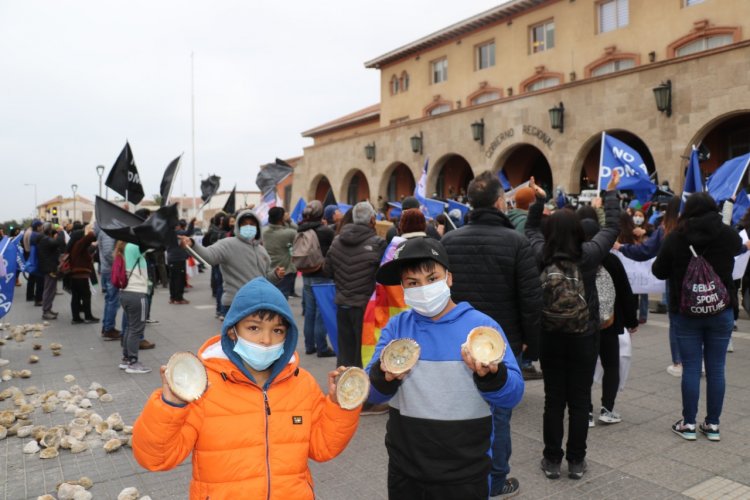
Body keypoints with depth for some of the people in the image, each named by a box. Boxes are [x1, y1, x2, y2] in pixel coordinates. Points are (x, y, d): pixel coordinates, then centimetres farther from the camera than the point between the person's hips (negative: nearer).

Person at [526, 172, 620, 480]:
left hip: (550, 337, 2)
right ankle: (576, 461, 18)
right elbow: (612, 227, 2)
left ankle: (552, 460, 18)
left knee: (553, 400, 10)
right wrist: (611, 193, 13)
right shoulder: (589, 255, -13)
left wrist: (539, 199, 18)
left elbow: (531, 230, 12)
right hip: (584, 338, -1)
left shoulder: (541, 256, -9)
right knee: (579, 402, 9)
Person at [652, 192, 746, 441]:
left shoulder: (675, 238, -11)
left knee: (691, 368, 5)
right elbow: (739, 247, 19)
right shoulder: (727, 235, -5)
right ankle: (713, 425, 18)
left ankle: (689, 424, 12)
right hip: (721, 310, 1)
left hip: (686, 311, -1)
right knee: (716, 368, 9)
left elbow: (659, 271, -2)